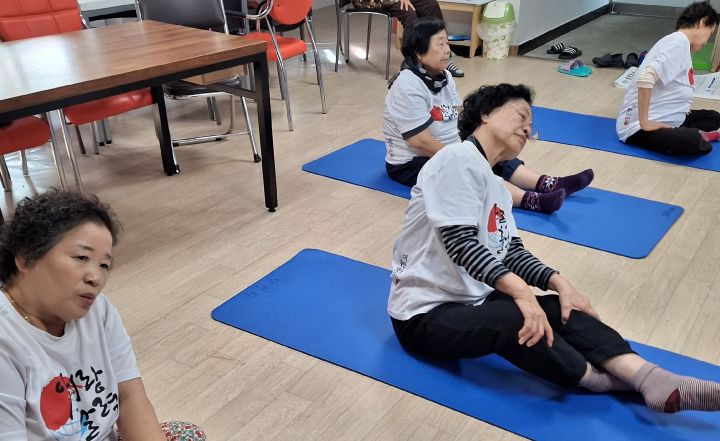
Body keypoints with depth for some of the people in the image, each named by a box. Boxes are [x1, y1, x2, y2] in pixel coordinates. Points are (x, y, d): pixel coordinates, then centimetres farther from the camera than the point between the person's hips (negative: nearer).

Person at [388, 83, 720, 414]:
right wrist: (521, 291, -31)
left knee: (559, 309, -10)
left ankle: (656, 383, -20)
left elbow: (512, 252, 8)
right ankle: (599, 378, -9)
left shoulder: (497, 187, 15)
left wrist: (558, 283, -9)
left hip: (472, 300, 9)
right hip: (426, 313, -9)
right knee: (512, 319, -31)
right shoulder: (459, 158, -15)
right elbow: (460, 242, -24)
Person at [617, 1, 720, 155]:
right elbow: (646, 78, -31)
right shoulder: (680, 43, -15)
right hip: (637, 127, -11)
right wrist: (645, 123, -26)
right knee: (698, 144, -35)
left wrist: (681, 107, 14)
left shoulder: (677, 40, 15)